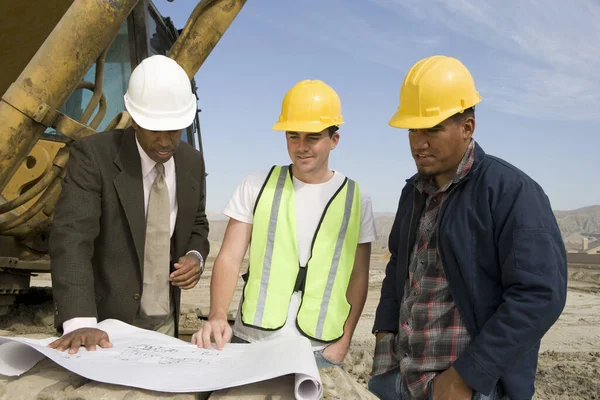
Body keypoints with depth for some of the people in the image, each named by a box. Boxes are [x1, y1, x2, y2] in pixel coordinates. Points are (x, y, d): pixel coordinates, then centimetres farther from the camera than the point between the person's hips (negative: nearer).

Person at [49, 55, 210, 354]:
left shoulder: (192, 162, 0)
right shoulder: (92, 155, -15)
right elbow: (71, 237, -24)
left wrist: (195, 256, -9)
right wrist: (80, 322, -35)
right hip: (105, 321, -4)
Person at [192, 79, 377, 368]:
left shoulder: (355, 199, 1)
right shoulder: (257, 186, 0)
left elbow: (358, 279, 4)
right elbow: (229, 258, -3)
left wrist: (342, 345, -3)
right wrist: (218, 316, -18)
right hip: (250, 341, 1)